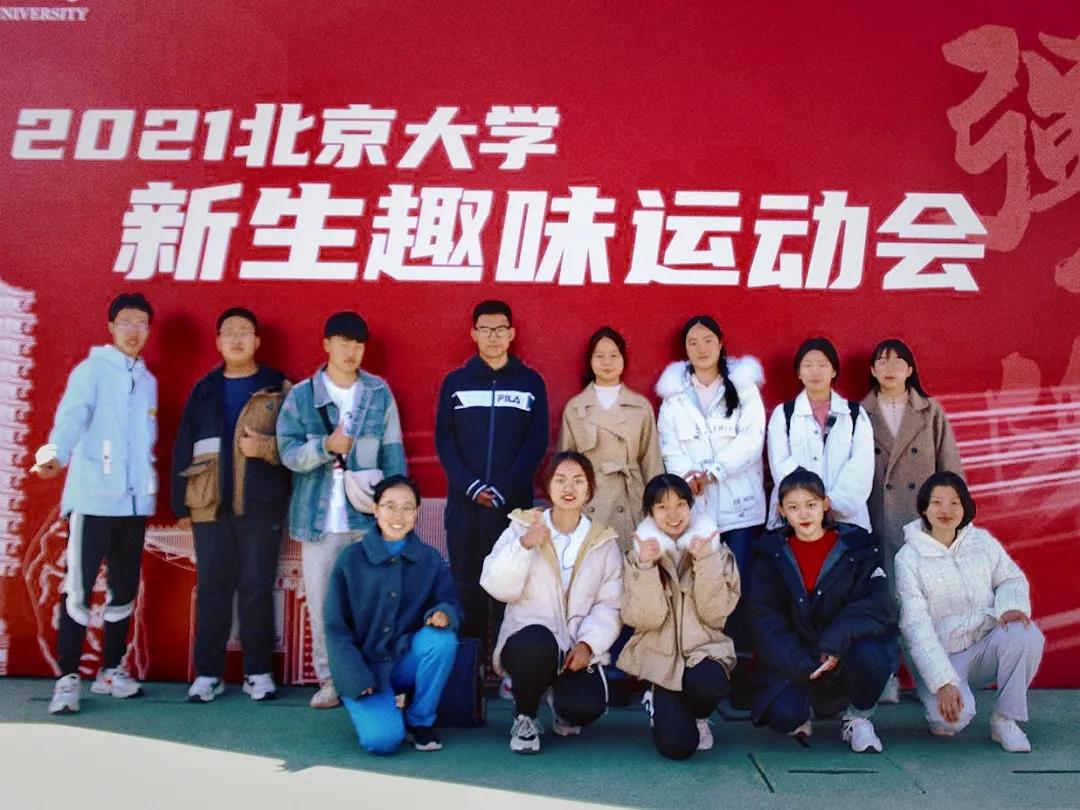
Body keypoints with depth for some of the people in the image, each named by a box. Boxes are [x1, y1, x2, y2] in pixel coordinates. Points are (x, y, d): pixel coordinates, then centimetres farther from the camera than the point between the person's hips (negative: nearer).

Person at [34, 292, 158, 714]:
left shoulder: (148, 381, 15)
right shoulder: (91, 370, -3)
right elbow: (71, 416, -20)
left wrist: (149, 484, 10)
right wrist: (55, 454, -38)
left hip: (135, 501, 6)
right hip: (93, 499, -6)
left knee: (125, 590, 11)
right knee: (79, 589, -4)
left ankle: (111, 670, 23)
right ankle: (68, 678, 3)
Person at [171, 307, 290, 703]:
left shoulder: (278, 389, 5)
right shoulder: (204, 391, 12)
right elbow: (183, 448, 10)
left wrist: (266, 447, -18)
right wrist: (180, 502, 5)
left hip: (261, 503, -2)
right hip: (210, 504, 2)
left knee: (256, 588, 1)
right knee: (212, 588, 4)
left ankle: (259, 671, 11)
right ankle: (208, 673, 12)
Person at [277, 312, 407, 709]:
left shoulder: (380, 393, 6)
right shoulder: (301, 395, 3)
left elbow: (393, 453, 7)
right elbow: (288, 452, -4)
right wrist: (326, 445, -21)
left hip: (370, 515, 0)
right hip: (318, 516, 0)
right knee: (322, 602, 5)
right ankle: (329, 679, 17)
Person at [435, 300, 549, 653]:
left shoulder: (531, 383, 6)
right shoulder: (455, 382, 8)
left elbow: (536, 443, 0)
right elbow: (444, 441, 3)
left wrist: (503, 489, -11)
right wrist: (471, 486, -11)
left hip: (515, 502, -1)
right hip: (464, 503, 1)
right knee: (466, 583, 4)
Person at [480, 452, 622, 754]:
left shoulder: (605, 541, 7)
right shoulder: (521, 528, 2)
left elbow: (610, 605, 0)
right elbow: (498, 588, -9)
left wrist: (587, 644, -15)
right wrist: (524, 545, -23)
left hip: (578, 649, 2)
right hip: (528, 640, -1)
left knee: (585, 708, -26)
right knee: (537, 643, -37)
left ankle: (560, 693, 15)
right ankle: (525, 717, -5)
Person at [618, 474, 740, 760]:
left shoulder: (716, 550, 1)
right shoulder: (639, 554, 1)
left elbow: (716, 613, -9)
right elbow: (644, 618, -10)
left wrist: (705, 562, -18)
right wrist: (646, 566, -21)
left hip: (705, 649, 1)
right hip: (660, 655, 0)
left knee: (706, 684, -35)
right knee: (677, 745, -19)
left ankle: (697, 716, 3)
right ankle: (660, 703, 17)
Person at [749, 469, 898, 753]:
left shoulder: (858, 547, -1)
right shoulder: (771, 556, 2)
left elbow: (876, 607, -12)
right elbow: (766, 623, -5)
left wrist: (834, 644, -27)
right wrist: (803, 665, -21)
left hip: (845, 656, 0)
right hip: (793, 663, 0)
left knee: (869, 655, -33)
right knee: (783, 715, -27)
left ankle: (859, 718, -2)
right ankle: (799, 716, 12)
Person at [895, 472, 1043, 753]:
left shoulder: (982, 541, 5)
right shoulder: (908, 558, -7)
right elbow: (916, 625, -13)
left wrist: (1010, 605, -16)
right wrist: (943, 682, -22)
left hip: (987, 646, 4)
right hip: (941, 657, -3)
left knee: (1027, 634, -28)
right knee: (954, 717, -30)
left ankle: (1005, 720, -10)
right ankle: (941, 711, 10)